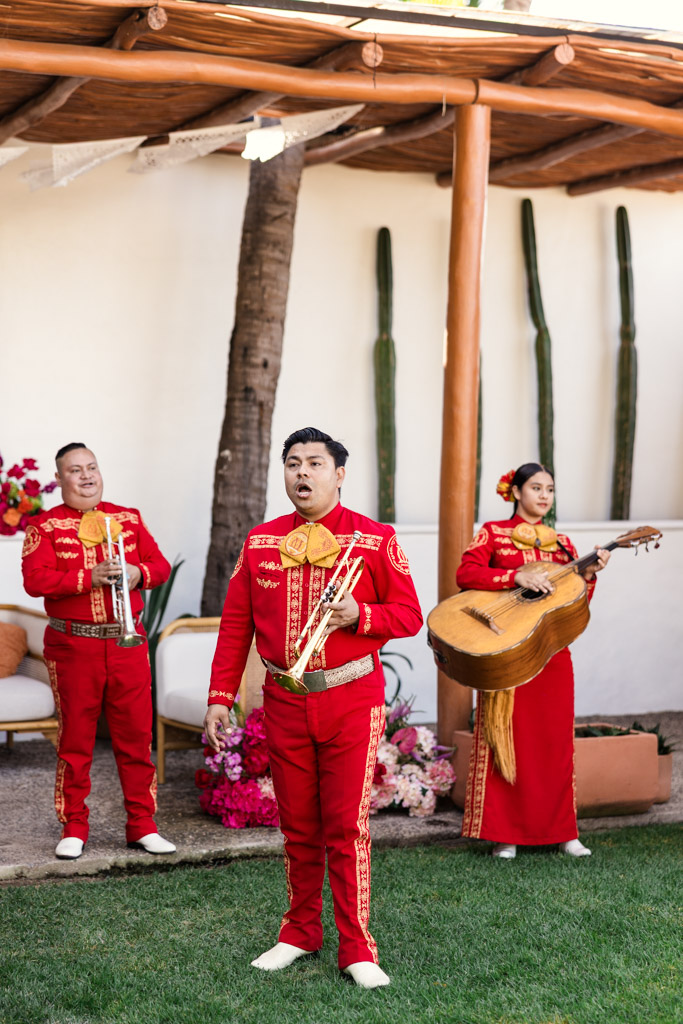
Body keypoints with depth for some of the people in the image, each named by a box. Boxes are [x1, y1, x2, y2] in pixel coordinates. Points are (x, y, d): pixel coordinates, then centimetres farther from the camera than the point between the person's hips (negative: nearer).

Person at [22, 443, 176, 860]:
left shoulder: (129, 518, 12)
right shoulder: (46, 525, 1)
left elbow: (161, 565, 10)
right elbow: (35, 579, -12)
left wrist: (140, 573, -12)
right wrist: (89, 578, -20)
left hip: (128, 642, 3)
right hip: (73, 646, -3)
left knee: (136, 735, 4)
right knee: (75, 739, 3)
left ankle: (142, 825, 13)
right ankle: (74, 830, 14)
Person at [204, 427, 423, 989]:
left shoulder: (375, 539, -2)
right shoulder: (260, 542, 6)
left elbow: (410, 616, -1)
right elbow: (235, 625, 8)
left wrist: (359, 615, -19)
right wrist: (221, 698, 3)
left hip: (352, 701, -3)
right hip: (285, 702, 3)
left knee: (348, 827, -2)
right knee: (298, 826, 12)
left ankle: (356, 949, 6)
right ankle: (301, 932, 27)